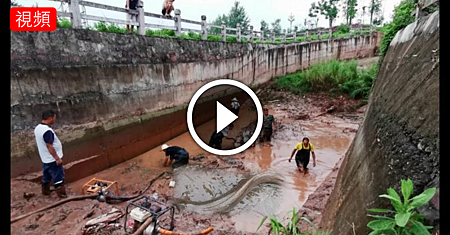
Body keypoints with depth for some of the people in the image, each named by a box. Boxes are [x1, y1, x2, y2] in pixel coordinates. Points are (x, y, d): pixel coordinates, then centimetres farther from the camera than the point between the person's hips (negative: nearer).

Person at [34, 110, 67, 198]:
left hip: (45, 158, 10)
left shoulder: (38, 128, 4)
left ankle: (45, 191, 39)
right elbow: (49, 146, -27)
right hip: (52, 159, -10)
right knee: (58, 177, 0)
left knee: (46, 175, 24)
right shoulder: (47, 130, -27)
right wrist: (57, 158, -22)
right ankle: (62, 194, 7)